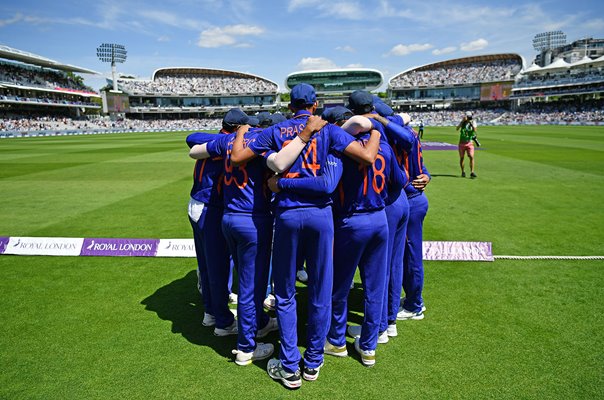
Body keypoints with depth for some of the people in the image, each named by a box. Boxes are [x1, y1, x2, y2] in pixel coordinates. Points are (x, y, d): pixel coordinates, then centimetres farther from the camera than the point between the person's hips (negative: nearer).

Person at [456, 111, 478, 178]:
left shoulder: (473, 122, -1)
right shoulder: (462, 122, 0)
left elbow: (474, 130, -18)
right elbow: (457, 129, -18)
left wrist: (472, 123, -27)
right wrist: (462, 121, -24)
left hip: (469, 143, -1)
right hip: (462, 143, 1)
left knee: (471, 157, -15)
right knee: (462, 158, 6)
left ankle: (472, 172, -12)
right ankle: (463, 172, 22)